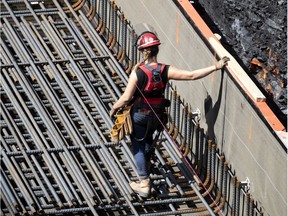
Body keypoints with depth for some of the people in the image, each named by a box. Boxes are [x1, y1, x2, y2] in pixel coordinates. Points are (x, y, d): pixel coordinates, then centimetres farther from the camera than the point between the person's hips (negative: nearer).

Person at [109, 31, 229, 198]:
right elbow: (192, 75, -18)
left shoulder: (137, 73, -25)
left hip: (140, 115, -4)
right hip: (157, 115, 4)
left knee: (138, 146, 11)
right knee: (148, 139, 31)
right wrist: (216, 67, -13)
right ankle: (145, 166, 52)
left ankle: (144, 183, 11)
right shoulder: (165, 71, -16)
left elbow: (126, 98, -21)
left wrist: (114, 108, -1)